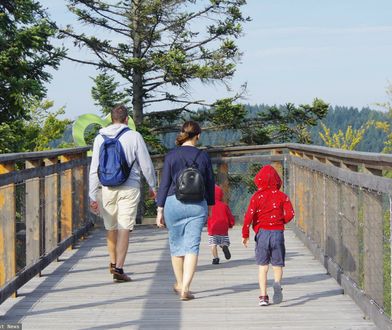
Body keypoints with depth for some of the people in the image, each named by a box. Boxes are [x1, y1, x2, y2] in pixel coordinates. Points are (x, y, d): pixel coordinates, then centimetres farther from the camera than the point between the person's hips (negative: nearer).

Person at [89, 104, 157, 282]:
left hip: (107, 189, 3)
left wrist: (92, 196, 6)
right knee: (124, 228, -5)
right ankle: (119, 268, -12)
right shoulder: (134, 136, -2)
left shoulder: (100, 138, 6)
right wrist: (152, 185, 15)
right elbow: (146, 164, 1)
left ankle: (113, 263, 32)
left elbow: (94, 169, 4)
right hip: (129, 188, -3)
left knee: (111, 228, 17)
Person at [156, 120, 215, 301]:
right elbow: (210, 183, 8)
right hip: (197, 205, 0)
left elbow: (164, 183, -3)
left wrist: (160, 210, 2)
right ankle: (185, 288, -12)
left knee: (176, 244, 16)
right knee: (192, 246, -1)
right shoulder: (203, 156, 1)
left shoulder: (171, 155, -3)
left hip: (174, 203, 0)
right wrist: (209, 207, 20)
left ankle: (179, 284, 30)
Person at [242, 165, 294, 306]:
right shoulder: (281, 196, 2)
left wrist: (245, 234, 1)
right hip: (278, 233, 0)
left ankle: (263, 295, -1)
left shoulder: (257, 196, -1)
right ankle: (277, 283, -21)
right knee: (277, 264, 9)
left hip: (262, 232, 0)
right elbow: (290, 214, -6)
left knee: (262, 265, 7)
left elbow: (249, 215, -8)